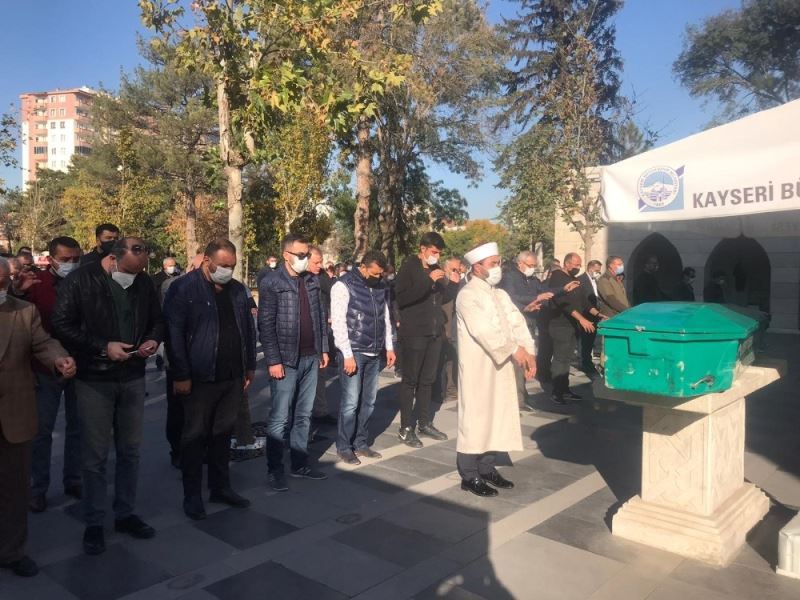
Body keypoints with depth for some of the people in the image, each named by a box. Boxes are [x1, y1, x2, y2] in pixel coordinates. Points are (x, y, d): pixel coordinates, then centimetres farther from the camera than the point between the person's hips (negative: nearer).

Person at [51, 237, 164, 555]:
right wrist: (103, 347, -20)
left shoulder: (144, 281, 2)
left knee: (129, 450, 13)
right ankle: (93, 523, 20)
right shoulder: (79, 280, -11)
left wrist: (153, 340, -8)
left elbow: (157, 320, 13)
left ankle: (125, 514, 28)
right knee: (94, 455, 5)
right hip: (94, 380, -4)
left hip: (132, 378, 4)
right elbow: (61, 325, -13)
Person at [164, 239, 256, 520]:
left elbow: (248, 328, 14)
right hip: (200, 378, -5)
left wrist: (250, 366, 13)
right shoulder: (184, 288, -9)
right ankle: (192, 495, 19)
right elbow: (174, 334, -12)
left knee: (223, 433, 15)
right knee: (195, 436, 7)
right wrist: (181, 375, -15)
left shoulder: (237, 289, 9)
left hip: (233, 377, 5)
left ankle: (221, 487, 28)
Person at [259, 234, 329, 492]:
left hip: (311, 358, 6)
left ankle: (300, 463, 24)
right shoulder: (271, 282, -8)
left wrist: (323, 349, 10)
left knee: (304, 414, 13)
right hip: (286, 360, -6)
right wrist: (273, 361, -15)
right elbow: (266, 324, -11)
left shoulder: (312, 281, 10)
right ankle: (275, 470, 12)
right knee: (279, 417, 1)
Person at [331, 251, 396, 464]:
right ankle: (344, 447, 13)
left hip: (375, 354, 6)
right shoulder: (344, 286, -9)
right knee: (351, 402, -2)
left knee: (368, 401, 12)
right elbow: (338, 322, -12)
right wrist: (348, 354, -15)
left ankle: (361, 443, 25)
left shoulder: (381, 287, 10)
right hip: (353, 352, -6)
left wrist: (389, 347, 11)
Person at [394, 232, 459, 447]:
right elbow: (401, 298, -20)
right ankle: (405, 429, 7)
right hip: (414, 333, -6)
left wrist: (454, 284, 2)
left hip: (434, 332, 6)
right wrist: (428, 280, -23)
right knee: (410, 381, 0)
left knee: (427, 380, 13)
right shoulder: (409, 267, -7)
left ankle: (425, 423, 23)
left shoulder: (435, 269, 13)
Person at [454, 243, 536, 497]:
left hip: (500, 366, 8)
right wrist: (515, 349, -21)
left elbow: (517, 322, 5)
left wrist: (529, 351, -9)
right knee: (475, 418, -2)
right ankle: (469, 475, 8)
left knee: (496, 416, 12)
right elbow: (484, 329, -22)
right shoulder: (467, 296, -12)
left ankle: (487, 468, 24)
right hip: (477, 368, -8)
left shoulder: (500, 294, 14)